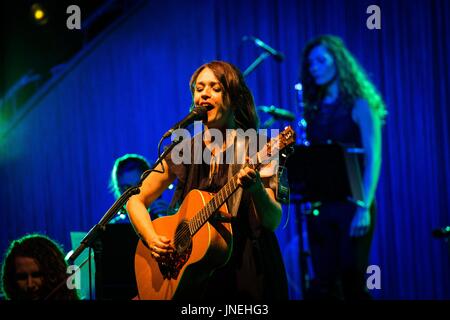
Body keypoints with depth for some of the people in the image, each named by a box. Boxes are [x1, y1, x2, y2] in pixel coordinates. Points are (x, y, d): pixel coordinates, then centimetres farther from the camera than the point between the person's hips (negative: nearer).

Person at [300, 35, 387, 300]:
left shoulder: (359, 106, -2)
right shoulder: (314, 109, 13)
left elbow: (373, 159, -9)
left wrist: (364, 207, -18)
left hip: (351, 204, -5)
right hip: (320, 205, 5)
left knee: (353, 281, -7)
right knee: (325, 283, 3)